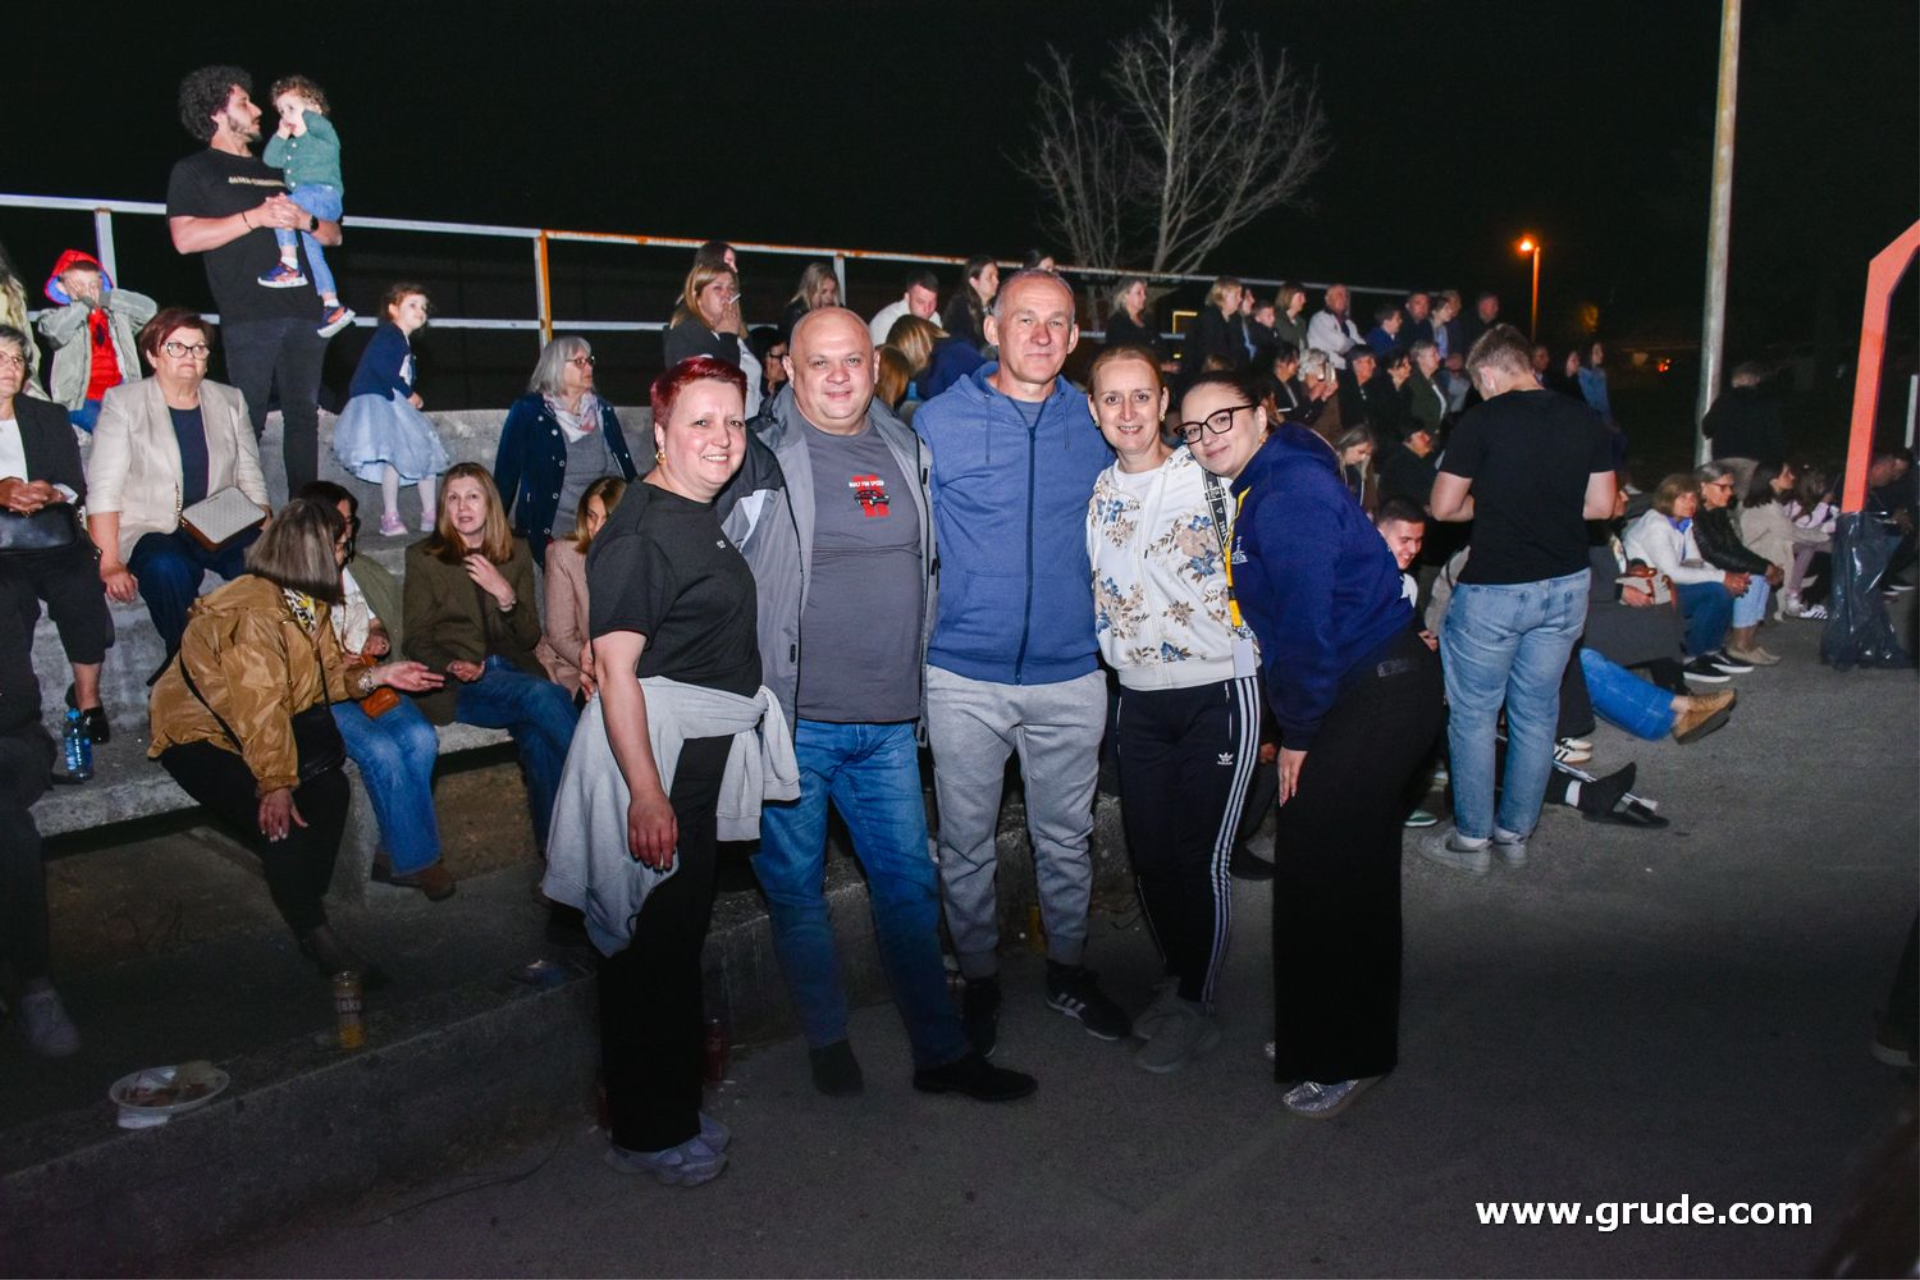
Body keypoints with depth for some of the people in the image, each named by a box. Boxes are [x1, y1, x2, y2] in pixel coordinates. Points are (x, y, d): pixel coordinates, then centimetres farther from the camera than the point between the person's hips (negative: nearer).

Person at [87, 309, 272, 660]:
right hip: (153, 531, -3)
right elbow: (103, 490, -4)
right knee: (167, 569, -37)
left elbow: (251, 480, 13)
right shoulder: (123, 404, 2)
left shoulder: (229, 402, 13)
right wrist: (109, 563, -15)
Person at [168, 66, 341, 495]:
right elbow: (185, 238, -6)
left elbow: (333, 235, 23)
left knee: (304, 415, 2)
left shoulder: (276, 171, 27)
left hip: (304, 310, 5)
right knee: (248, 420, -9)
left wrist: (304, 220, 1)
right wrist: (256, 217, -10)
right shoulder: (194, 170, 10)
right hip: (249, 315, -5)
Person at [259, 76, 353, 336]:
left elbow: (320, 125, -19)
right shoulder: (291, 144, 27)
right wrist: (281, 134, 12)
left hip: (324, 195, -9)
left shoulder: (323, 134, 5)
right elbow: (270, 161, 15)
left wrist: (304, 115, 0)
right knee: (310, 249, 8)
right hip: (305, 208, 9)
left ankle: (289, 265, -29)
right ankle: (332, 305, 10)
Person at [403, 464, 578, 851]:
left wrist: (506, 595, -5)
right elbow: (416, 640, 6)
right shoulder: (424, 557, 9)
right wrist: (451, 666, -15)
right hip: (456, 685, -2)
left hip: (513, 672, 3)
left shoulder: (516, 554, 17)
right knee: (545, 696, -34)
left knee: (538, 735, -33)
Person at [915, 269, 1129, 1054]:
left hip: (1071, 675, 2)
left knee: (1065, 839, 15)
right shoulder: (939, 421, -4)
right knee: (966, 844, 10)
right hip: (965, 676, -2)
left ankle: (1068, 970, 36)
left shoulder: (1097, 425, 4)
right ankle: (979, 981, 30)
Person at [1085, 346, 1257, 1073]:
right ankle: (1176, 980, 34)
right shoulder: (1094, 495, 6)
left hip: (1218, 695, -4)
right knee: (1148, 855, 10)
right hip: (1139, 701, 4)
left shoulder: (1208, 479, -6)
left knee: (1202, 860, 2)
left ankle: (1196, 1009, 21)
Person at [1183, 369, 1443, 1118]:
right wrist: (1294, 724, 8)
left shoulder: (1289, 493, -18)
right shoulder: (1256, 492, 12)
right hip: (1366, 691, 10)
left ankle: (1342, 1058, 13)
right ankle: (1330, 1037, 34)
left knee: (1321, 871, -4)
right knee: (1354, 873, 18)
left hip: (1376, 696, -10)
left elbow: (1307, 623, -20)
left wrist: (1298, 733, -13)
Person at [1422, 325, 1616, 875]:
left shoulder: (1483, 421, -12)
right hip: (1567, 585, 6)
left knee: (1473, 715, 7)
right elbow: (1601, 505, 8)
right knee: (1537, 714, 14)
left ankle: (1471, 840, 15)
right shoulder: (1584, 419, 3)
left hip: (1495, 588, -5)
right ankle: (1516, 833, 25)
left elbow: (1444, 507, -10)